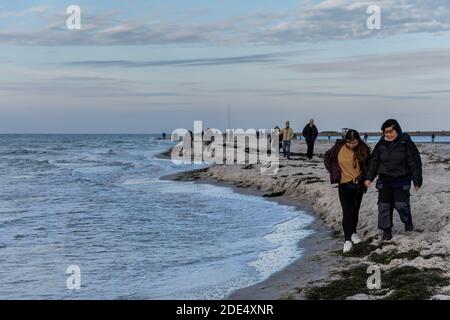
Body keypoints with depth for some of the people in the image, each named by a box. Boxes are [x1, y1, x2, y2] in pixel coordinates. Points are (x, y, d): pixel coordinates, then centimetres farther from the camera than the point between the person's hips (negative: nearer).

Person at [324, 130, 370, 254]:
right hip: (344, 184, -2)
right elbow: (328, 158, 6)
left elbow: (368, 166, 5)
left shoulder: (363, 150, -7)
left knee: (355, 211, 15)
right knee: (347, 212, -12)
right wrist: (335, 172, 2)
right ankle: (347, 240, -15)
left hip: (358, 184, 2)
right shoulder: (339, 148, -10)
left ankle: (353, 233, 35)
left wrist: (362, 178, -3)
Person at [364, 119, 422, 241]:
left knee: (401, 204, -10)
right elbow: (374, 162, 7)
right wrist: (369, 178, 0)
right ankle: (386, 231, 17)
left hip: (402, 181, -3)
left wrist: (417, 180, -10)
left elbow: (415, 162, -8)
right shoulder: (381, 144, 1)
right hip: (385, 181, 3)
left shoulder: (406, 143, -10)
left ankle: (408, 221, 21)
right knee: (384, 206, 3)